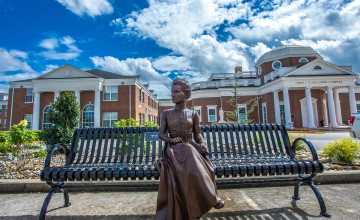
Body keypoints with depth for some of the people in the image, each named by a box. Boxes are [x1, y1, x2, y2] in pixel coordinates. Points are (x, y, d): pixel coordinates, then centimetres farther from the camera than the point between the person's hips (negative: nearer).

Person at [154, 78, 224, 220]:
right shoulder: (166, 114, 6)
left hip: (190, 148, 2)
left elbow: (197, 134, 11)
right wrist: (171, 140, -19)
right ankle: (211, 197, -22)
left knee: (201, 166, -34)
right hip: (173, 149, -1)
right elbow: (161, 134, 3)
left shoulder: (193, 114, 8)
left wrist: (202, 143, -12)